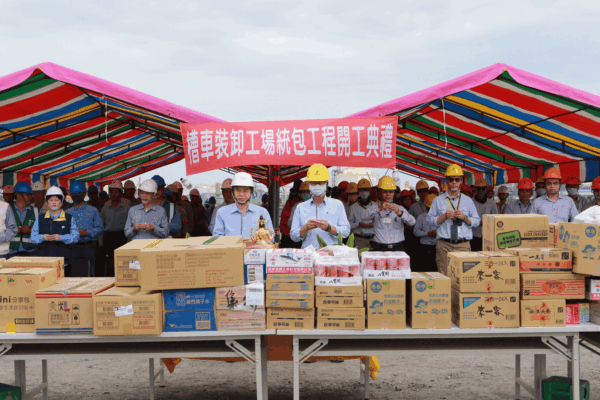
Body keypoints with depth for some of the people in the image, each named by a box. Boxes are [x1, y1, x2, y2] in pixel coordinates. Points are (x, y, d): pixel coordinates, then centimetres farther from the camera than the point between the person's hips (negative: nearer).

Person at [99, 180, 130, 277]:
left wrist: (128, 242, -4)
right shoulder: (105, 208, 13)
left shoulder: (127, 208, 5)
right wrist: (101, 243, 7)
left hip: (121, 237, -2)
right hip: (108, 238, 2)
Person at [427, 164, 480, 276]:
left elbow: (477, 222, 12)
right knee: (444, 276, -7)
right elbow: (430, 220, 5)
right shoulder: (438, 200, 11)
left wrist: (465, 217, -5)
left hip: (464, 245, 1)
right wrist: (445, 216, -8)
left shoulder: (468, 200, 16)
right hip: (444, 245, -1)